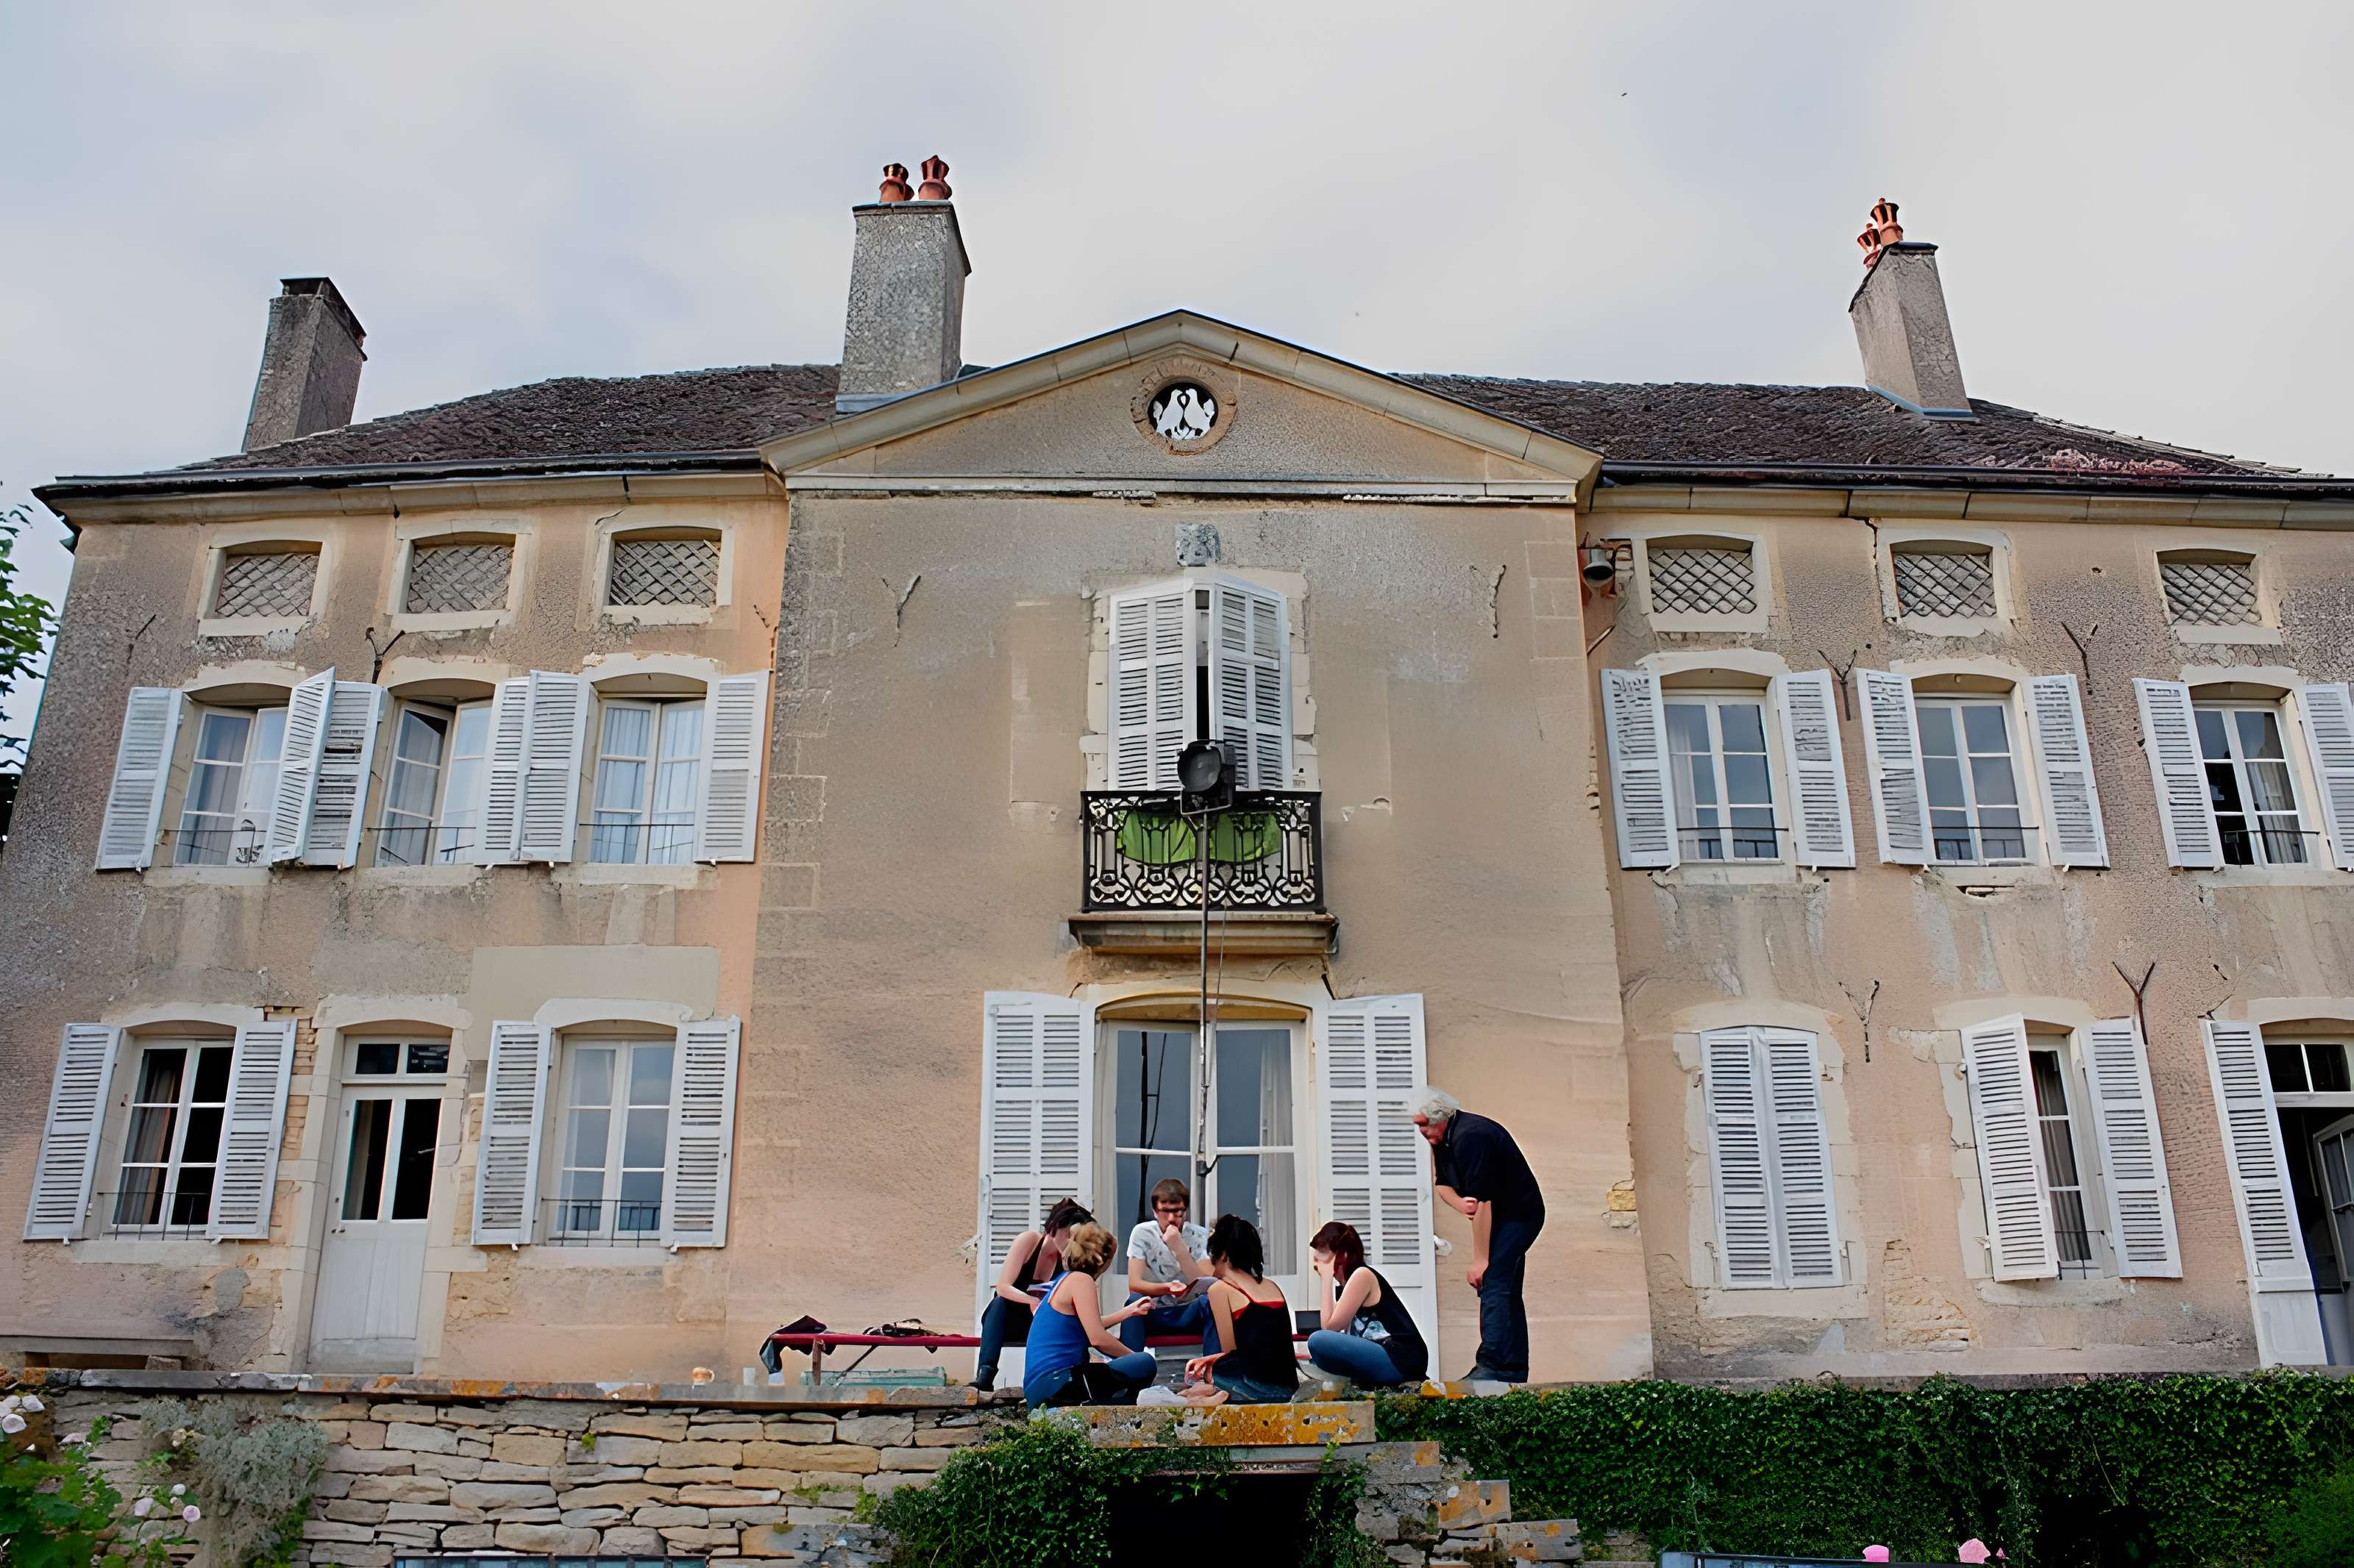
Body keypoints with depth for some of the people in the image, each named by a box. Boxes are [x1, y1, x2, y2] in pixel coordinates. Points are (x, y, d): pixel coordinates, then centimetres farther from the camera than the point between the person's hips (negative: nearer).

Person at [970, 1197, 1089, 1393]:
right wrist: (1033, 1301, -45)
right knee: (1001, 1302, -36)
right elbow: (1003, 1288, -28)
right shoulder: (1029, 1241, -20)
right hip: (1001, 1318, -2)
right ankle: (985, 1374, -45)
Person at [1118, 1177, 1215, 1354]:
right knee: (1134, 1301, -32)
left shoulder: (1199, 1235, -5)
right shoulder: (1142, 1233, -6)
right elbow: (1134, 1283, -17)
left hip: (1190, 1314, 1)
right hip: (1153, 1313, 0)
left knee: (1212, 1299, -30)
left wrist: (1179, 1248, -26)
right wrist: (1166, 1288, -36)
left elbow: (1205, 1285, -16)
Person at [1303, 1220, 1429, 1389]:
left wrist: (1326, 1279, -4)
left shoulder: (1362, 1275, -8)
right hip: (1383, 1356, 10)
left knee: (1319, 1340, -21)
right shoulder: (1345, 1283, 18)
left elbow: (1330, 1327, -10)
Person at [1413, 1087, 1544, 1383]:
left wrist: (1480, 1260, -25)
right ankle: (1515, 1369, 18)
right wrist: (1459, 1203, -15)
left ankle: (1494, 1367, -18)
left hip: (1518, 1215, -10)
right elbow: (1442, 1183, 10)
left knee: (1493, 1285, -17)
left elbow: (1483, 1201, -29)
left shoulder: (1470, 1137, -28)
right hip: (1506, 1217, 10)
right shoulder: (1443, 1137, 2)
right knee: (1506, 1293, 12)